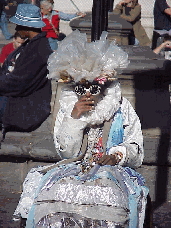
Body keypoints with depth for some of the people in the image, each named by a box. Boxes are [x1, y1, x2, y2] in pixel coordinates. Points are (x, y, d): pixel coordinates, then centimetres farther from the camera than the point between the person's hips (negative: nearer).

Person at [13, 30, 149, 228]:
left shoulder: (121, 107, 6)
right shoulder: (68, 107, 9)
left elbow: (135, 148, 7)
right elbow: (66, 152, 0)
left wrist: (118, 154, -15)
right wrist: (74, 116, -10)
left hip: (113, 169, -1)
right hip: (74, 169, 1)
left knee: (109, 194, -34)